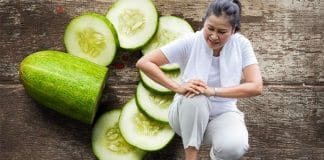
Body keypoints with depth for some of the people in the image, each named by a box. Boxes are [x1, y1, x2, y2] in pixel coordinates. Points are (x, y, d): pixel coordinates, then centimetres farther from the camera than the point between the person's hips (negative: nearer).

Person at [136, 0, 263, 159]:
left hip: (222, 115, 1)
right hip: (189, 115, -1)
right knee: (194, 95, -36)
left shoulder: (241, 44, -12)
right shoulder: (189, 42, -15)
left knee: (235, 146, -33)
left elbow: (256, 87, -21)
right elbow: (143, 63, -18)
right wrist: (178, 87, -31)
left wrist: (213, 91, -34)